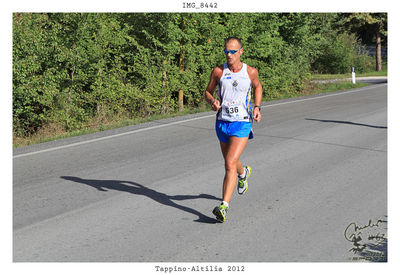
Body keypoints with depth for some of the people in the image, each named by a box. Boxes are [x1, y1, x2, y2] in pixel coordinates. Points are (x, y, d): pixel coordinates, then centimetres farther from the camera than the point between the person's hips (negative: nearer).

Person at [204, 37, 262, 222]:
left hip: (242, 124, -3)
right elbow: (208, 91, 10)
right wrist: (212, 101, -13)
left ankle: (224, 206, -20)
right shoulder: (218, 71, -2)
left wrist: (257, 107, 3)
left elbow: (257, 87, 18)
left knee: (230, 164, -18)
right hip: (222, 123, 3)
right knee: (230, 163, 21)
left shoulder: (250, 72, -3)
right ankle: (243, 173, 58)